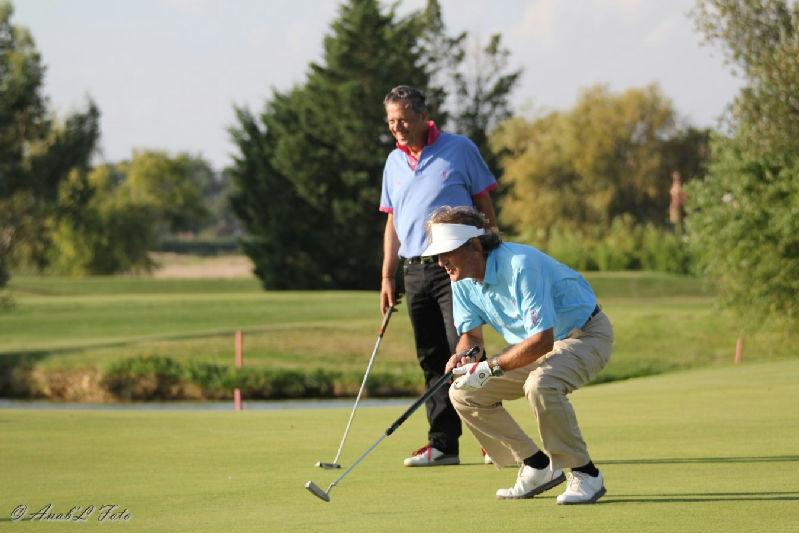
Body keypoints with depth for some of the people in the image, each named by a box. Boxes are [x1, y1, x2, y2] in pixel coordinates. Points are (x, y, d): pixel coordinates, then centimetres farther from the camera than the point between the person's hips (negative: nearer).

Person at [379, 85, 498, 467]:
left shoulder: (459, 149, -1)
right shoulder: (394, 162, 14)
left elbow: (484, 205, 2)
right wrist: (387, 277, 13)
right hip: (414, 270, 5)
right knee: (432, 360, 4)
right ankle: (443, 445, 7)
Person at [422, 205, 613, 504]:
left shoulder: (520, 266, -32)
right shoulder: (462, 279, -5)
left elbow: (542, 339, -34)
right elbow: (471, 335, 4)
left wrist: (491, 368, -33)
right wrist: (462, 356, -19)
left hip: (585, 335, -9)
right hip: (532, 345, 9)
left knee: (540, 385, -39)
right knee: (463, 394, -2)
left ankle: (584, 474, -21)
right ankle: (538, 468, 5)